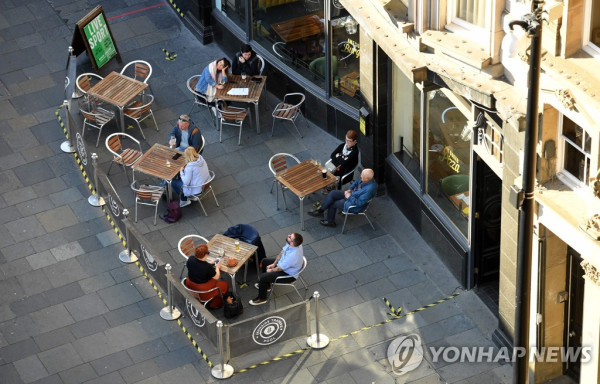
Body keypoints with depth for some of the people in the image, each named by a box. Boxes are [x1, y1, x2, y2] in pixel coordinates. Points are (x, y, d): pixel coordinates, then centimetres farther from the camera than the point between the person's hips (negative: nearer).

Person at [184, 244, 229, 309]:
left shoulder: (190, 259, -16)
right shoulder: (208, 267, -32)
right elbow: (216, 277, -14)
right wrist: (217, 267, 2)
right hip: (203, 290, -7)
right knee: (225, 285, 14)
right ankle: (214, 304, 25)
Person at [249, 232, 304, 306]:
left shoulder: (293, 255, -42)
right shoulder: (291, 244, -19)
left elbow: (280, 268, -27)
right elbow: (282, 252, 1)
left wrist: (271, 270, -8)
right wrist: (274, 264, 2)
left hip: (289, 275, -9)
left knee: (263, 276, -16)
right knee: (264, 261, 19)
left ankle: (262, 298, 9)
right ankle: (266, 285, 37)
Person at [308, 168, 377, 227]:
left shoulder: (369, 190, -38)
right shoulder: (366, 179, -11)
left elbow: (359, 203, -32)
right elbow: (357, 182, 12)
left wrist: (349, 197, -20)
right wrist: (350, 189, 0)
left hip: (354, 206, -9)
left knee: (332, 204, 1)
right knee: (333, 193, 2)